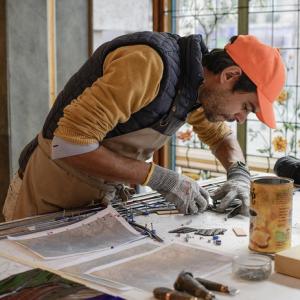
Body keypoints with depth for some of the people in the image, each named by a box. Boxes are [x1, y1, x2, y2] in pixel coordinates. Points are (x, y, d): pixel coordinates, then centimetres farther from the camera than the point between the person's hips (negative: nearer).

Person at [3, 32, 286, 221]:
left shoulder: (196, 83, -3)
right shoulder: (149, 63, -30)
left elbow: (221, 136, 17)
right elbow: (68, 146, -33)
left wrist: (239, 174, -5)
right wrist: (162, 179, -29)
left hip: (101, 199, 7)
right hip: (45, 202, -7)